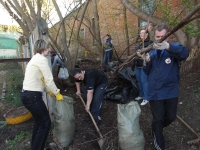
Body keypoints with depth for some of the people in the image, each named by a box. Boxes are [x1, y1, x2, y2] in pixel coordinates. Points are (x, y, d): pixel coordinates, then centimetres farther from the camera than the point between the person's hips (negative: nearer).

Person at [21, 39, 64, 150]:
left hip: (26, 94, 10)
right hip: (32, 96, -10)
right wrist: (57, 94, -3)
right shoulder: (41, 59, -15)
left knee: (39, 121, 23)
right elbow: (49, 80, -16)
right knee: (45, 123, 4)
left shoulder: (35, 59, 16)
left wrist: (49, 91, 23)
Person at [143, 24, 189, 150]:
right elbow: (147, 72, 5)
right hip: (155, 91, 1)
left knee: (170, 117, 15)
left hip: (171, 91, 0)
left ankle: (157, 128, 50)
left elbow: (185, 53, -31)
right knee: (158, 119, 6)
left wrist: (167, 46, -49)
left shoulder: (174, 48, -5)